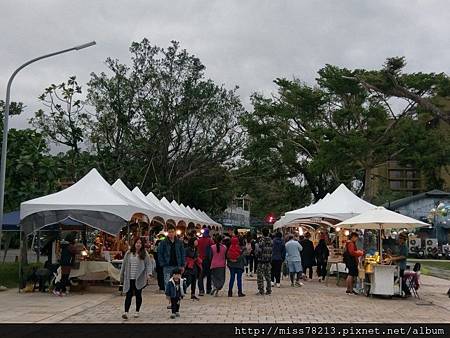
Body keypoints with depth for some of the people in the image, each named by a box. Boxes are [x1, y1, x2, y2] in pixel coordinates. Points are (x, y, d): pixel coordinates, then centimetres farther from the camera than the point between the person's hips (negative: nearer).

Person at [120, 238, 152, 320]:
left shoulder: (144, 254, 2)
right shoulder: (129, 253, 4)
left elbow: (148, 264, -1)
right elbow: (124, 264, 9)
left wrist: (148, 274, -15)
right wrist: (122, 276, 11)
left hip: (139, 278, 0)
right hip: (129, 278, 0)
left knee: (138, 295, 9)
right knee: (129, 295, -5)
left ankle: (137, 311, 21)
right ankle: (126, 312, -8)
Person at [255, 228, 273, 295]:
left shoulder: (261, 240, -14)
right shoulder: (270, 240, 3)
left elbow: (259, 251, -15)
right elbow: (272, 251, 6)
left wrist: (257, 255, 5)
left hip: (261, 261, -6)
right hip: (268, 261, 6)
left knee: (260, 276, 1)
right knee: (268, 276, 13)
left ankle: (261, 291, -1)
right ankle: (268, 290, 16)